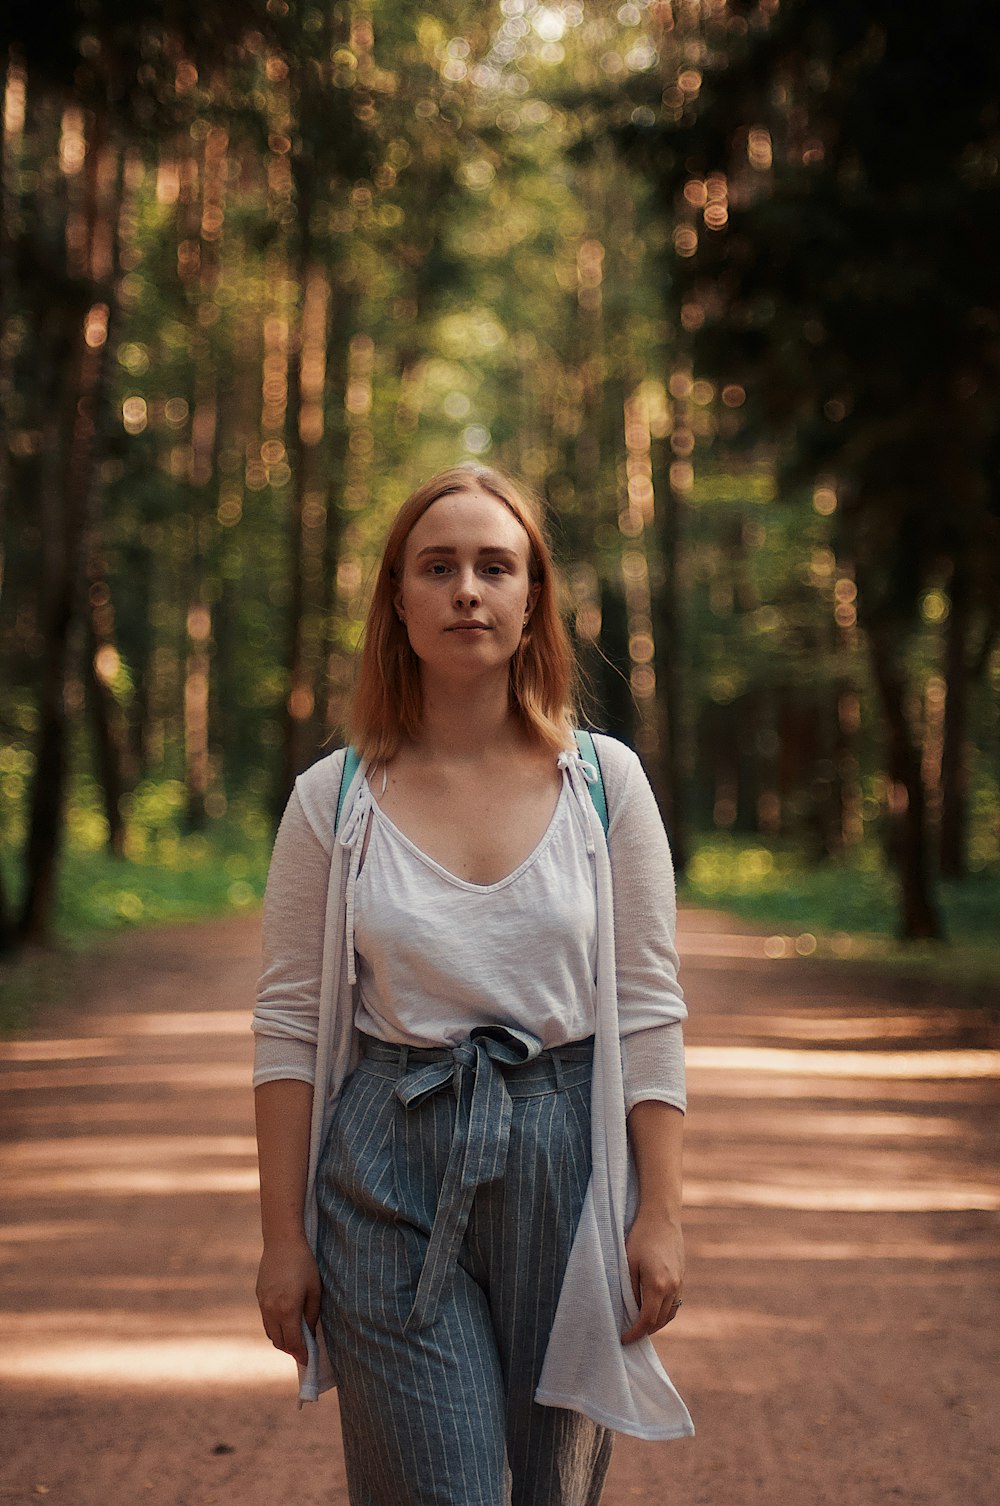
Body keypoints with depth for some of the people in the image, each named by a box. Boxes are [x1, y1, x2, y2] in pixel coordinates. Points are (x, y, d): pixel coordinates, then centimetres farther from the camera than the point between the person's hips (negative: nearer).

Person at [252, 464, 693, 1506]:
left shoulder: (604, 783, 1)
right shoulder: (333, 799, 0)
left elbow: (648, 1012, 2)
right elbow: (289, 1025, 2)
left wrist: (662, 1213, -3)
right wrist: (283, 1235, -1)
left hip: (564, 1156, 1)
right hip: (388, 1166, -1)